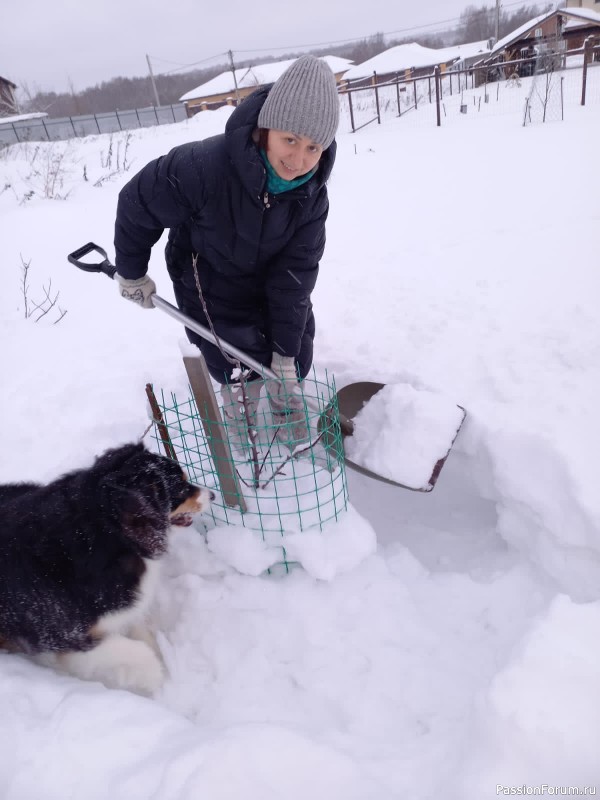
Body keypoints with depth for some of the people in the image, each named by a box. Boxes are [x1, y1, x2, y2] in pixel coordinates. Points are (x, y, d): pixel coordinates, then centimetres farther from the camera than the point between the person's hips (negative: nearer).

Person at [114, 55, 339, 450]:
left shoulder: (311, 194, -22)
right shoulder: (203, 166, -37)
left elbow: (296, 270, -21)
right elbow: (138, 203, -21)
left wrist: (285, 349, -22)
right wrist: (132, 271, -7)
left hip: (269, 279, 4)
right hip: (209, 281, -4)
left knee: (296, 350, 9)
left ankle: (288, 404, 40)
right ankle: (241, 431, 24)